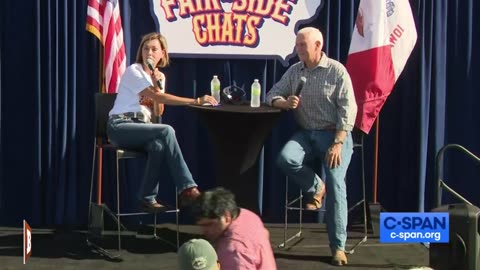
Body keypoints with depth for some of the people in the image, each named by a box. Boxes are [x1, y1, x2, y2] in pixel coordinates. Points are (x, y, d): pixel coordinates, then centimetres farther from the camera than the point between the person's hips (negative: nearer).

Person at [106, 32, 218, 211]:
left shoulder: (160, 76, 14)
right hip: (120, 126, -6)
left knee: (158, 146, -33)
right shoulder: (133, 71, -8)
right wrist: (196, 101, -28)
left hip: (141, 125, 6)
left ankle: (148, 198, -27)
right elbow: (158, 98, -21)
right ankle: (187, 188, -31)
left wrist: (157, 84, -10)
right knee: (166, 131, -31)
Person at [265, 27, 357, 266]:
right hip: (305, 134, 4)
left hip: (334, 134, -4)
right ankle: (315, 188, 2)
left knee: (335, 183, -19)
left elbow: (348, 110, -10)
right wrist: (285, 103, -13)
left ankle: (338, 246, -12)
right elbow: (272, 95, 12)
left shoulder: (337, 71, -6)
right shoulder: (294, 71, 9)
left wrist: (337, 144, -20)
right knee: (285, 158, -28)